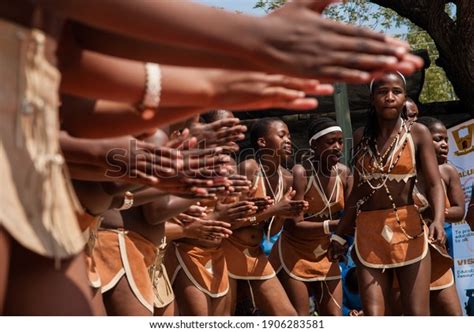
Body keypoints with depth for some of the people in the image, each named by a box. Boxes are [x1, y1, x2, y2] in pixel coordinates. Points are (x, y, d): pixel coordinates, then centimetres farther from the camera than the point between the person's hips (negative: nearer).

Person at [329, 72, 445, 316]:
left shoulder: (418, 133, 0)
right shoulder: (361, 137, 9)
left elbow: (434, 185, -8)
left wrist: (438, 220, -27)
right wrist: (339, 234, 15)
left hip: (408, 231, -2)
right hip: (368, 233, 2)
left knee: (417, 315, -5)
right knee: (373, 316, -6)